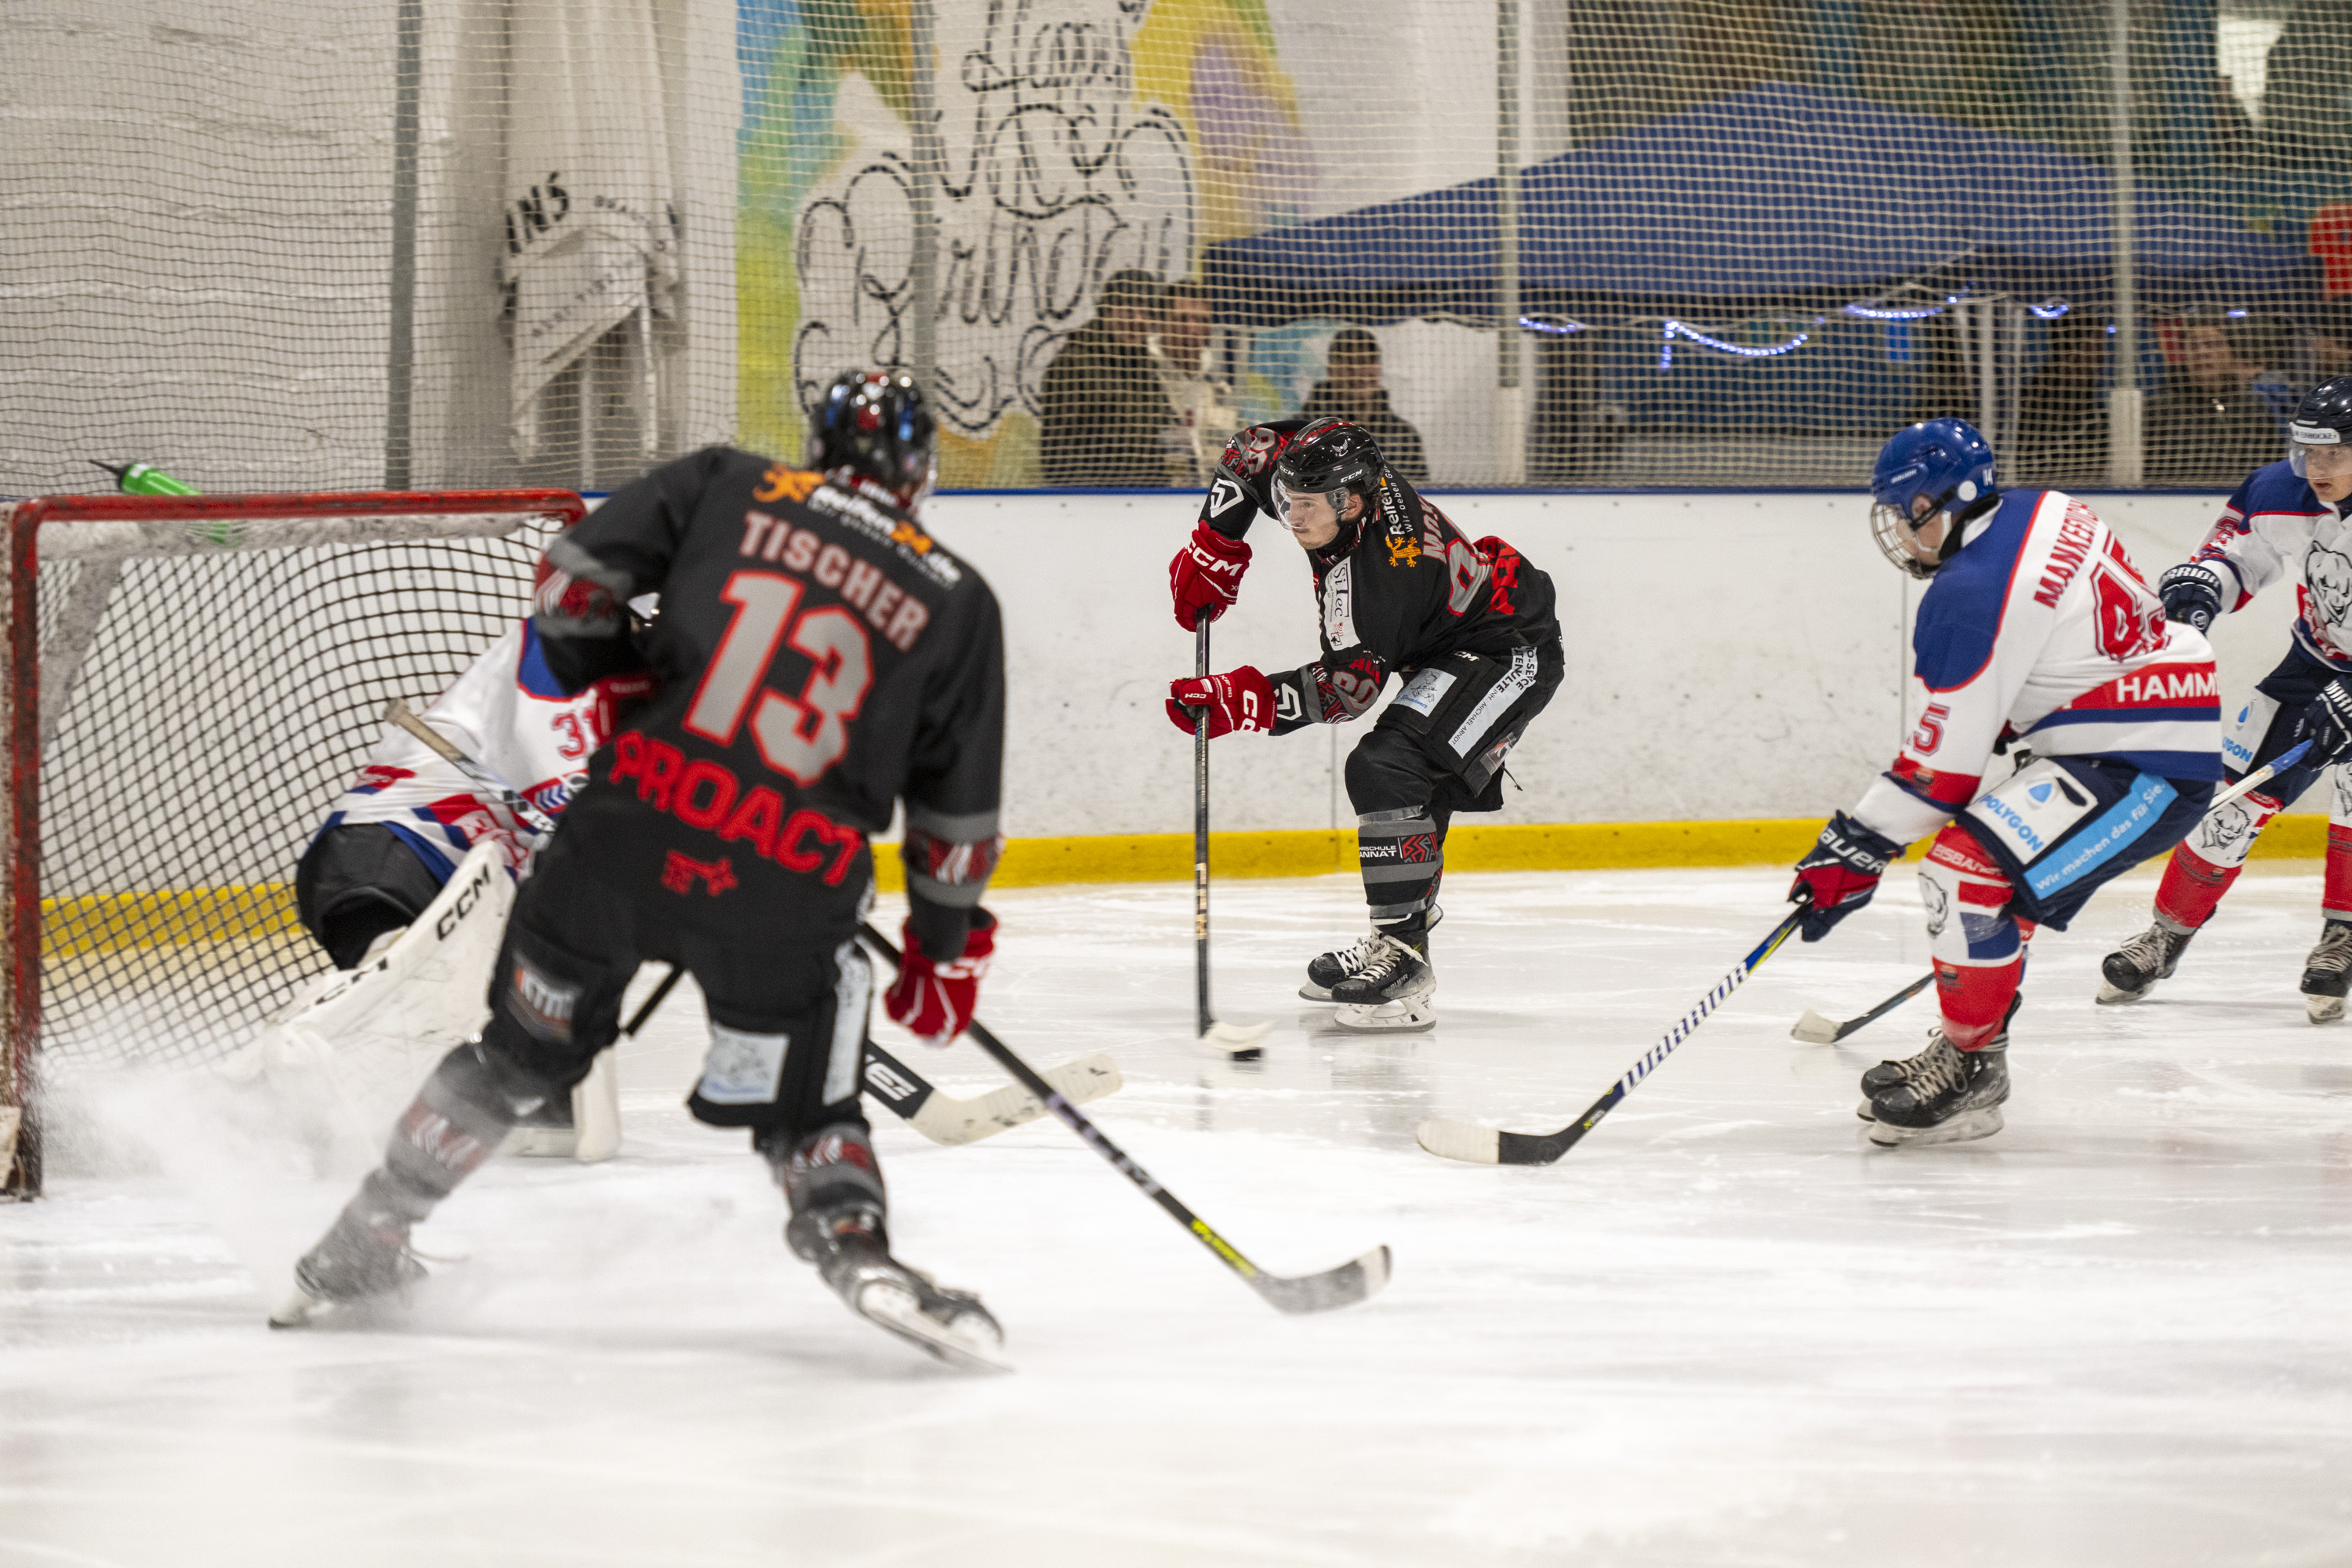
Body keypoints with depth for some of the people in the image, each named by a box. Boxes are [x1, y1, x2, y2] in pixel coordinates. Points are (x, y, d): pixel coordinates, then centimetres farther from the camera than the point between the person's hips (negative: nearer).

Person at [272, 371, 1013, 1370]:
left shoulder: (724, 488, 11)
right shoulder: (957, 603, 10)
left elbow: (573, 579, 5)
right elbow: (956, 811, 13)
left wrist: (613, 678, 24)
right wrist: (947, 947, 26)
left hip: (630, 831, 1)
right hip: (788, 892, -1)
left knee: (524, 1049, 19)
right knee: (804, 1105, 15)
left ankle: (362, 1244, 27)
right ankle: (856, 1244, -12)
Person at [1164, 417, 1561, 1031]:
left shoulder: (1372, 576, -32)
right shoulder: (1334, 467, -9)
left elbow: (1348, 685, -27)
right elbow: (1250, 452, 8)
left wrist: (1248, 702, -33)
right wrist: (1214, 550, 2)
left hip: (1510, 654, -11)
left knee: (1386, 769, -25)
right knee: (1413, 788, 20)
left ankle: (1404, 963, -27)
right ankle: (1397, 942, 33)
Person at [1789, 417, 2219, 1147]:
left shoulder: (1972, 595, -20)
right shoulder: (2041, 514, 7)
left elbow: (1946, 764, -16)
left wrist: (1856, 849, -8)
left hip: (2143, 769, -11)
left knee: (1969, 870, -17)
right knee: (2000, 880, 20)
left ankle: (1971, 1072, -7)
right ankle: (1967, 1048, 28)